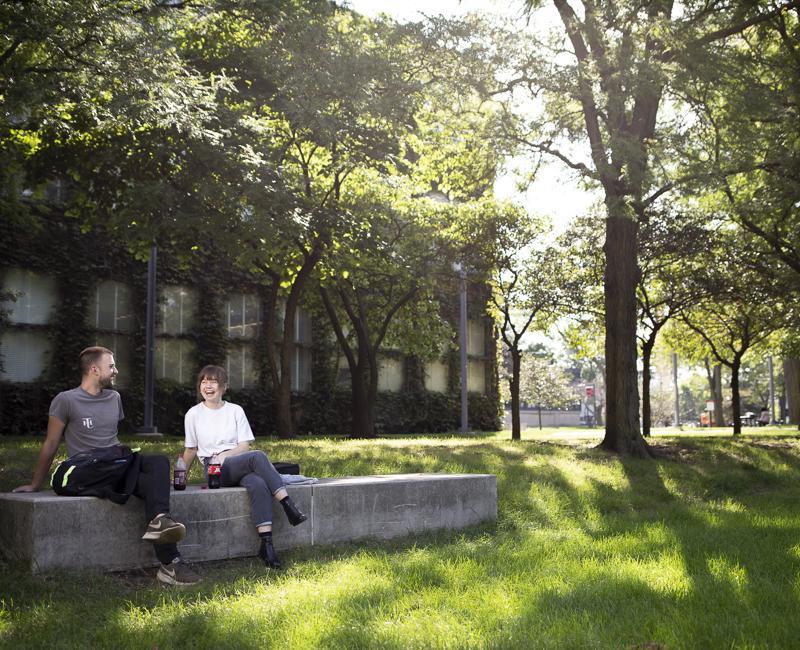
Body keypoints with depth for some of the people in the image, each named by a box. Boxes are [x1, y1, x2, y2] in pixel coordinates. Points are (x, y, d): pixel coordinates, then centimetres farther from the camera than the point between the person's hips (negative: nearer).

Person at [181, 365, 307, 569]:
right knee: (258, 456, -33)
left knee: (258, 485, -36)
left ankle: (266, 544, -42)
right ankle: (288, 505, -37)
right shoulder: (193, 414, 11)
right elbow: (191, 450, 20)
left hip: (238, 464, 2)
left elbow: (244, 446, 6)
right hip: (215, 471, -2)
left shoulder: (235, 411, 13)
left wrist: (223, 456, -10)